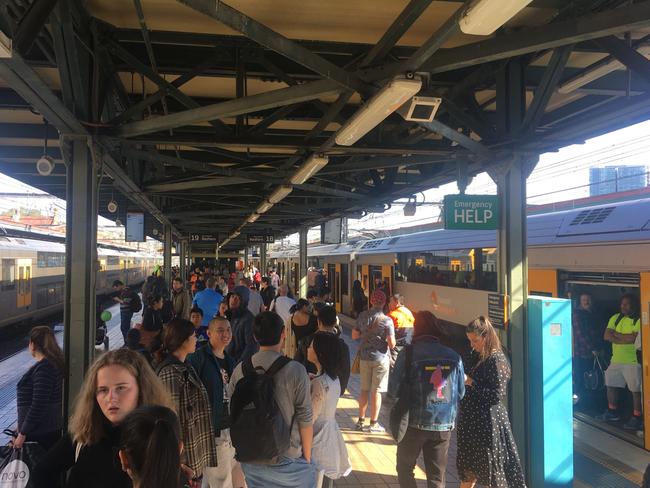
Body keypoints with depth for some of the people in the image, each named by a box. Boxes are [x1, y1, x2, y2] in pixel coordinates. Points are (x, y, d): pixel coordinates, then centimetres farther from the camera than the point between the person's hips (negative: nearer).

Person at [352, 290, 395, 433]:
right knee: (376, 391, 5)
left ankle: (361, 421, 23)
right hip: (381, 358, -4)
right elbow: (392, 344, -14)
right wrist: (389, 339, 7)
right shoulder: (387, 320, -13)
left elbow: (354, 336, 6)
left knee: (364, 389, 15)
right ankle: (373, 423, 11)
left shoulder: (362, 316, -1)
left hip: (365, 357, 4)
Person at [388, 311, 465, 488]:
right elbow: (460, 393, 5)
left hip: (415, 423, -3)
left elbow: (393, 390, -14)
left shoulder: (408, 353, -13)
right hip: (444, 426, 3)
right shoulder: (453, 356, -3)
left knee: (405, 468, 17)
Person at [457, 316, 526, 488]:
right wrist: (465, 381, 2)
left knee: (493, 470, 4)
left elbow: (497, 394, -21)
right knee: (467, 467, 19)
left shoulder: (497, 359, -16)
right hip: (474, 422, 9)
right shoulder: (482, 358, 10)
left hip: (489, 423, -9)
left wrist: (470, 382, -19)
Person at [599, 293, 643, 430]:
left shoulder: (639, 320, -10)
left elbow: (635, 338, -22)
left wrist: (617, 335, -8)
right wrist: (626, 339, -12)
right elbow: (607, 336, 0)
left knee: (636, 390, -2)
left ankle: (637, 418, 8)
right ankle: (612, 413, 30)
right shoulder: (615, 318, 9)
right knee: (611, 385, 15)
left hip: (632, 361, -7)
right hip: (616, 359, 7)